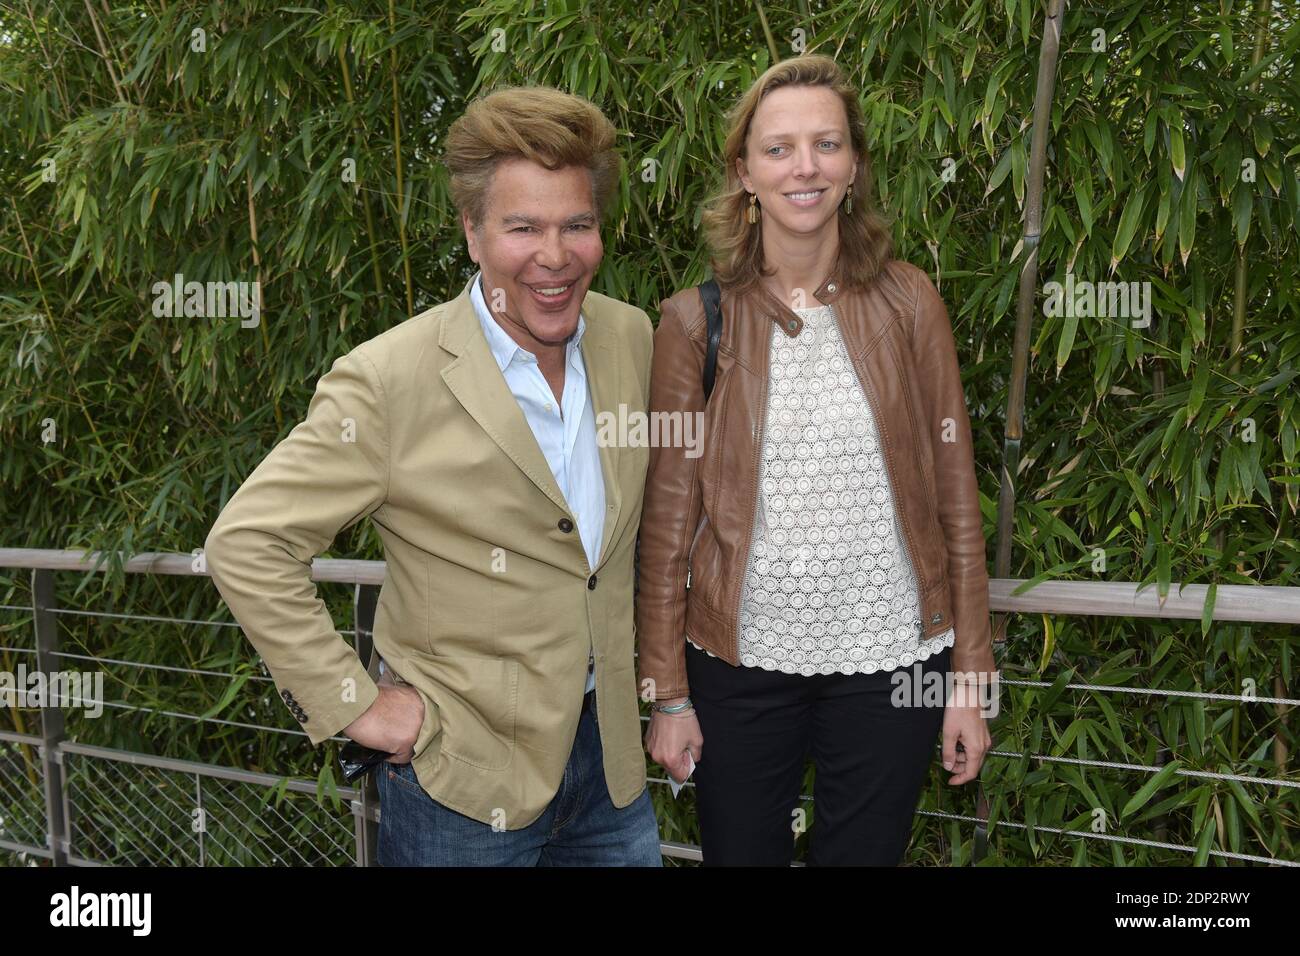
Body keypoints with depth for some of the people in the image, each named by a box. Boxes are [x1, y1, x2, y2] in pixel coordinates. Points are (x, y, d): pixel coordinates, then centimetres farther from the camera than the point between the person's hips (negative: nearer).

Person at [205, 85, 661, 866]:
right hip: (462, 772, -4)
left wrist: (641, 669, 10)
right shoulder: (391, 382, -18)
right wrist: (350, 700, -14)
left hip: (612, 747, 5)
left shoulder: (633, 339, -1)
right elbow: (247, 544, -14)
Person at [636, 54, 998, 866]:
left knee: (864, 853, 14)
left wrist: (971, 676, 0)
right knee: (738, 852, 14)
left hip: (889, 660, 1)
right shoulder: (695, 320, -4)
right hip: (740, 660, 0)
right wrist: (668, 692, 0)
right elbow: (669, 519, -1)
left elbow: (955, 499, 1)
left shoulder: (907, 304, -3)